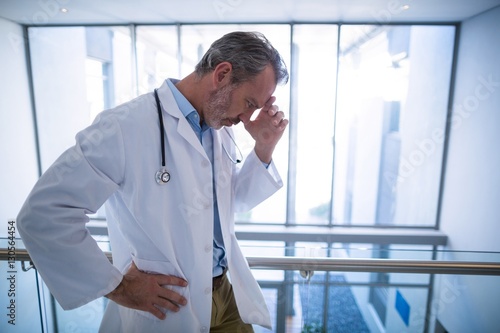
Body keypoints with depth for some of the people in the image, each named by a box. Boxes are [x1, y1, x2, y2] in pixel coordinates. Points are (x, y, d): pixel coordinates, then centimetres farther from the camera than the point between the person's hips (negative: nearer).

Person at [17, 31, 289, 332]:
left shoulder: (221, 129, 1)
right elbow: (42, 214, -20)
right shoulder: (126, 127, -22)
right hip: (167, 308, -6)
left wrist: (264, 148, -5)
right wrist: (117, 286, -17)